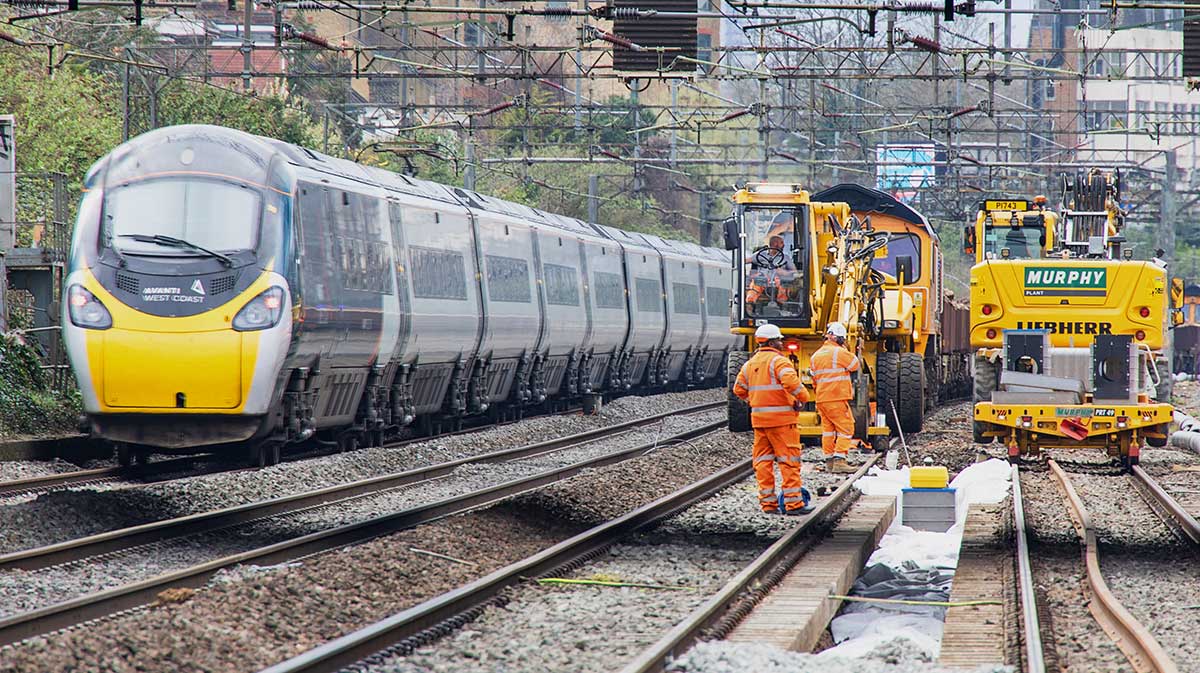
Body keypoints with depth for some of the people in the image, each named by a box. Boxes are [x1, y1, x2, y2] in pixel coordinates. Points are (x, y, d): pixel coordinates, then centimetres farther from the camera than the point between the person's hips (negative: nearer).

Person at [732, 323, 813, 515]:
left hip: (759, 419, 7)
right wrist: (802, 397, -11)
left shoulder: (750, 364, 12)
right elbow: (791, 381, -26)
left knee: (763, 461, 10)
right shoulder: (778, 361, -11)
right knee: (789, 460, -4)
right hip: (781, 419, -7)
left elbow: (739, 389, 16)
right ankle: (793, 503, -6)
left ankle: (768, 502, 11)